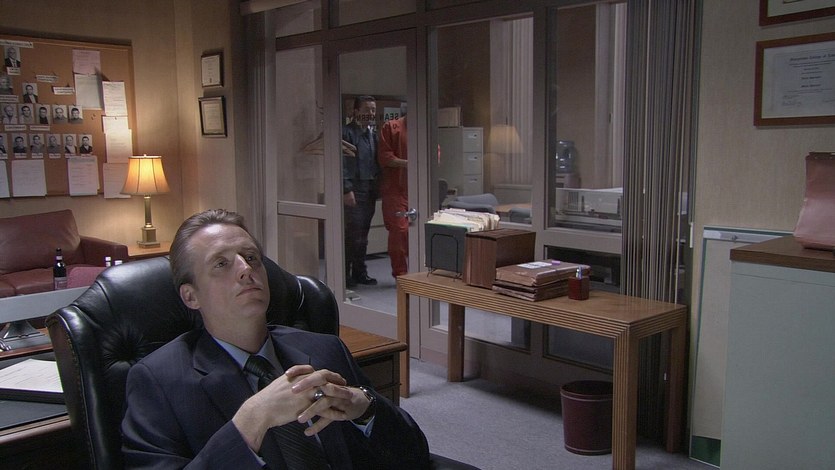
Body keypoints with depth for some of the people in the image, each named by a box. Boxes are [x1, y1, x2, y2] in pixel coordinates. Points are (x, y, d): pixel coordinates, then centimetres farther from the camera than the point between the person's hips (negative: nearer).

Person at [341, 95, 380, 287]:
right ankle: (345, 274, 2)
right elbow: (342, 164, -14)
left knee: (363, 234, 12)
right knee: (352, 234, -7)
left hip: (369, 190, 7)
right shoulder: (347, 132, -8)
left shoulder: (372, 133, 17)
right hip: (353, 190, -7)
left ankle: (359, 272, 21)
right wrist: (347, 190, -19)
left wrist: (376, 186, 11)